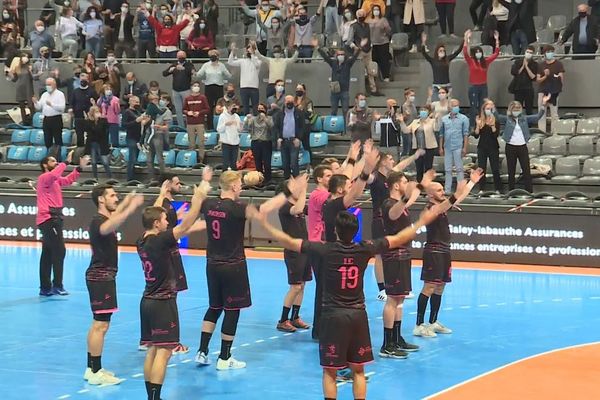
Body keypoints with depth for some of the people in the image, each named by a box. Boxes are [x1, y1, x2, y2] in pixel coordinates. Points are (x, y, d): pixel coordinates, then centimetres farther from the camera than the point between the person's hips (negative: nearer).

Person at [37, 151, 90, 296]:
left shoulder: (54, 180, 19)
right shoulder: (44, 178, -9)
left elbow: (68, 180, 20)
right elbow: (54, 175, -30)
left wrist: (80, 167, 9)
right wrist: (66, 162, -26)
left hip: (52, 219, 10)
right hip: (48, 219, -10)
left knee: (47, 254, 10)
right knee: (59, 251, -14)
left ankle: (45, 287, 12)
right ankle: (57, 285, -15)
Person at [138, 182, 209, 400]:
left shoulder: (143, 241, 6)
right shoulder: (159, 241, -17)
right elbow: (184, 226, -18)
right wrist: (198, 198, -12)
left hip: (148, 300, 9)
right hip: (163, 302, -9)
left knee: (153, 349, 12)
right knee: (164, 351, -8)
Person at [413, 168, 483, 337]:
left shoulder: (442, 206, 15)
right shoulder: (431, 208, -14)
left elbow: (460, 198, 25)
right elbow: (442, 207, -37)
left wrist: (472, 182, 26)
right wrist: (456, 195, -51)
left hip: (444, 251, 10)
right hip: (433, 251, -10)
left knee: (439, 288, 13)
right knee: (429, 287, -13)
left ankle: (433, 323, 21)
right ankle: (419, 326, -14)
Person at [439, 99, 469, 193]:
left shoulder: (463, 118, 2)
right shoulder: (444, 119, 11)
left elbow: (466, 134, -2)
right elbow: (441, 134, 13)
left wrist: (465, 148, -9)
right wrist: (441, 147, 8)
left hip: (458, 147, -4)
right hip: (447, 147, 4)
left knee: (459, 169, -3)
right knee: (448, 170, 7)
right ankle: (447, 190, 12)